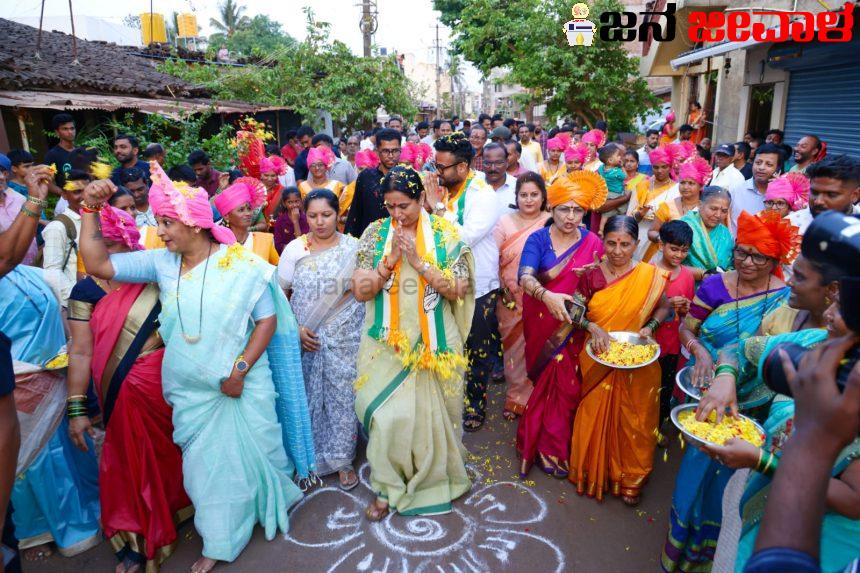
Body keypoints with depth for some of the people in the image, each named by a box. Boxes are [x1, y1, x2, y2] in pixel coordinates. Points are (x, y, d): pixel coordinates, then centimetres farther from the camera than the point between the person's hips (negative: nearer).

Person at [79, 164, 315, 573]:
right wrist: (90, 210, -8)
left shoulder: (241, 264, -12)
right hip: (191, 391, 3)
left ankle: (269, 507, 44)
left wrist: (240, 369, -17)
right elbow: (97, 264, -1)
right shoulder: (162, 263, -1)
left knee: (251, 453, 14)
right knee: (206, 463, 14)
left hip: (244, 385, -3)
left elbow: (268, 320, -10)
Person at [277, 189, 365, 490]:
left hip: (344, 338, -1)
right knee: (309, 397, 10)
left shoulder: (352, 247, -2)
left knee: (342, 396, 5)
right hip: (305, 338, 1)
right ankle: (312, 456, 31)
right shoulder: (294, 249, 0)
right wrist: (295, 329, -5)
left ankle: (342, 458, 25)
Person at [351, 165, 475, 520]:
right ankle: (388, 487, 22)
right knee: (387, 415, -1)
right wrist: (391, 259, -16)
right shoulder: (375, 233, 0)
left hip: (432, 343, 0)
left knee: (429, 412, 11)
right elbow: (361, 291, -4)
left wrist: (418, 262, -18)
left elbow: (458, 290, -10)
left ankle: (434, 475, 38)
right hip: (388, 343, 1)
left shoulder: (445, 234, -3)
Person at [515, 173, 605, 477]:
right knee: (544, 381, 9)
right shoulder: (538, 239, -6)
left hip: (574, 327, 1)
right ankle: (548, 448, 30)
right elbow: (525, 277, -23)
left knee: (566, 383, 1)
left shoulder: (593, 242, -1)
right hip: (540, 323, 0)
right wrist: (547, 296, -40)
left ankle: (553, 446, 23)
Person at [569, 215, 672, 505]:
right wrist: (592, 327, -20)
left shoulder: (650, 276, -7)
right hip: (597, 360, 1)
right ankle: (592, 472, 32)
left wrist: (650, 327, -11)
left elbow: (664, 307, 7)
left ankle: (630, 479, 29)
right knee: (594, 417, 9)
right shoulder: (592, 273, -6)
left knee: (633, 424, 8)